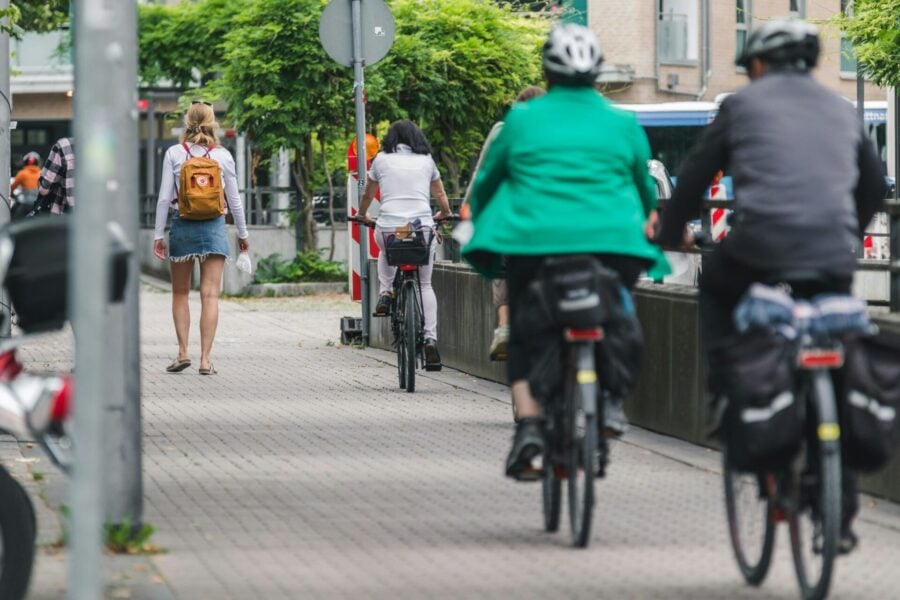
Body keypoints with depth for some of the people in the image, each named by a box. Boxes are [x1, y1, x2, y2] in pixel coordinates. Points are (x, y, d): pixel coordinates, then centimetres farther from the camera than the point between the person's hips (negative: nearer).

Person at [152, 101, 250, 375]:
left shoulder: (174, 154, -1)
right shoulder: (223, 156, 1)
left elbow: (164, 197, -3)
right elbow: (234, 199, 7)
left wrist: (159, 234, 3)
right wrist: (242, 233, 18)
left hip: (182, 225, 0)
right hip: (213, 226, 0)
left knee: (180, 293, 14)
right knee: (210, 295, -2)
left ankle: (183, 352, 6)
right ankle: (205, 359, -6)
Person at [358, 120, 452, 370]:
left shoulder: (382, 159, 11)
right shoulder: (426, 160, 14)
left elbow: (367, 195, 22)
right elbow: (441, 196, 24)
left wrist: (362, 216, 42)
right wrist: (444, 214, 45)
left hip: (389, 228, 0)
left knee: (386, 253, 37)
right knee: (425, 285, 13)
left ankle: (385, 293, 15)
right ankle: (430, 341, 1)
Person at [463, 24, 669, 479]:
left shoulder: (522, 119, 8)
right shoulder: (623, 124, 11)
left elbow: (487, 181, 15)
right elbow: (645, 186, 23)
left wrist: (481, 224, 32)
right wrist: (647, 223, 41)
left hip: (534, 239, -1)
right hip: (611, 240, 1)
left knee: (524, 337, 11)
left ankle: (528, 421, -8)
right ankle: (611, 396, 0)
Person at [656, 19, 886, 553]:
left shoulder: (744, 105, 10)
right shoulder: (840, 111, 21)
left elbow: (696, 174, 13)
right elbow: (874, 184, 30)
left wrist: (673, 230, 30)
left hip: (760, 249, -3)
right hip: (833, 263, 3)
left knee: (716, 288, 32)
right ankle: (840, 516, 9)